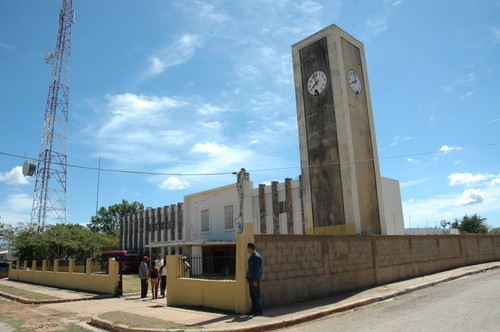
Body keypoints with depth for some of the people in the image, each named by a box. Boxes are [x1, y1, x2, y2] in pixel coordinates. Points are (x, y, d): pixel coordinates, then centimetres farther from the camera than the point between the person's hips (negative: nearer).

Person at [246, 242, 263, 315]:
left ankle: (259, 311, 3)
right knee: (252, 295, 12)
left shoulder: (257, 257, -15)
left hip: (255, 279, -9)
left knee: (257, 295, -3)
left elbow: (258, 269, -19)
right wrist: (247, 277, 18)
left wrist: (255, 280, -21)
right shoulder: (251, 257, 14)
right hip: (251, 279, 9)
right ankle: (254, 310, 19)